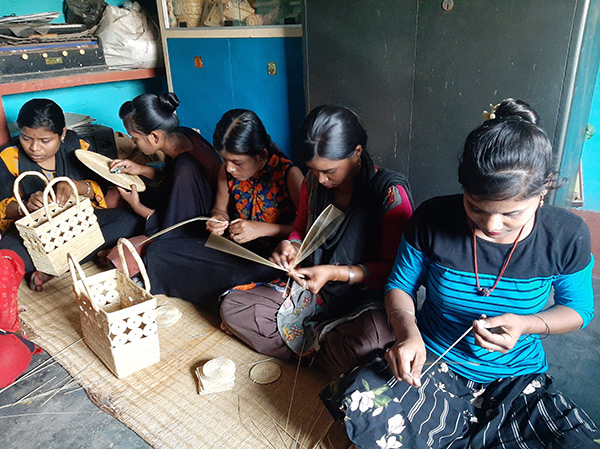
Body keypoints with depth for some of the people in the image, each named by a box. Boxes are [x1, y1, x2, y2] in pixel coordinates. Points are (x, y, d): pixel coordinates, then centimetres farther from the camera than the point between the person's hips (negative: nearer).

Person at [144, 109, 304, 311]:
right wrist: (218, 219, -8)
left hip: (271, 256, -5)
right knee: (157, 251, -8)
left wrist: (262, 229, -24)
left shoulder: (288, 173, -17)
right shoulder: (227, 171, 0)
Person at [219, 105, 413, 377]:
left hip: (368, 300, -5)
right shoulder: (313, 182, -1)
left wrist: (335, 273, -26)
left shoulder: (390, 192, -17)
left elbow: (393, 269, -14)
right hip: (314, 291, 5)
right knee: (232, 306, -8)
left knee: (358, 348, -40)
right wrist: (292, 247, -9)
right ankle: (324, 347, -9)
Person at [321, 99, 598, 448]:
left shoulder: (568, 236, -11)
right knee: (359, 404, -29)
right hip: (433, 361, -1)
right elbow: (400, 286, -1)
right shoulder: (433, 220, -14)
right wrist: (408, 331, -23)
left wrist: (526, 325, -17)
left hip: (517, 375, 2)